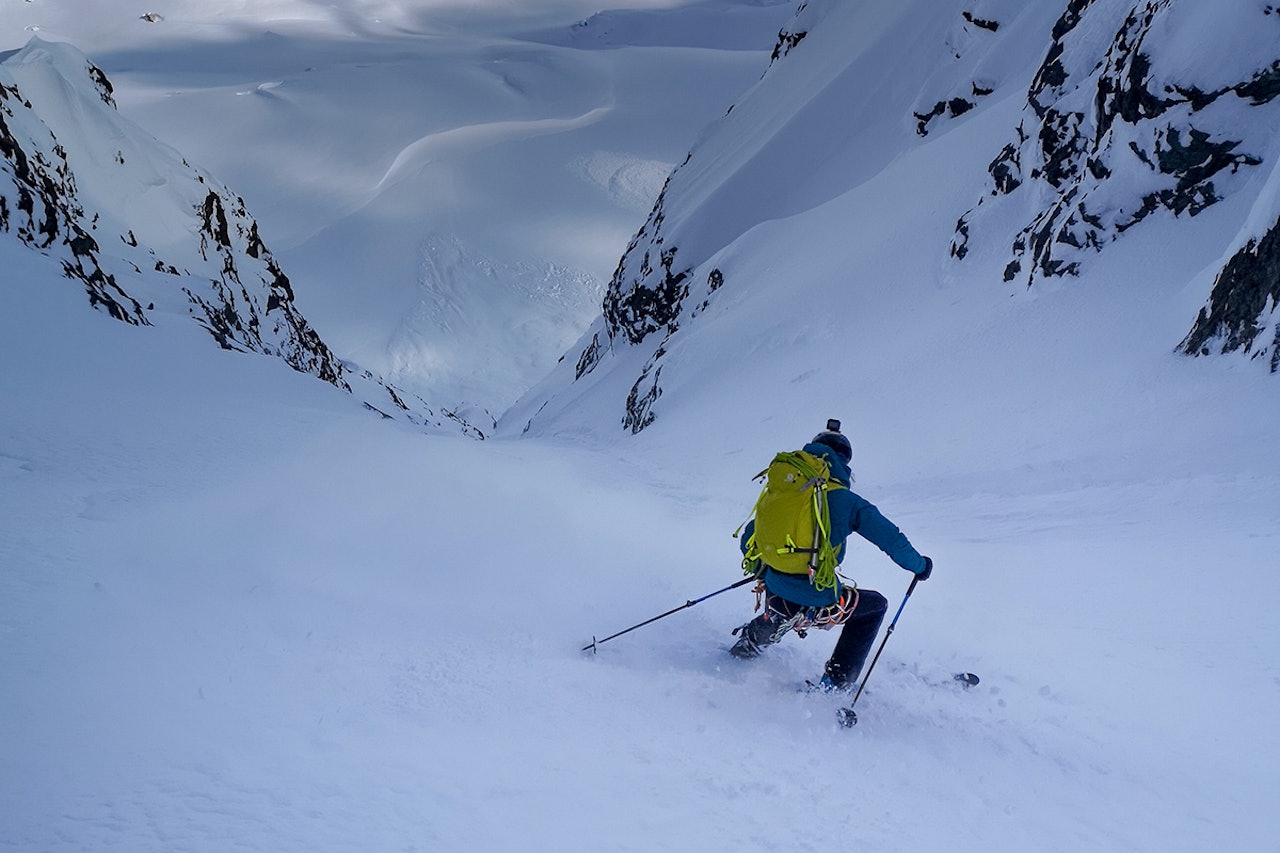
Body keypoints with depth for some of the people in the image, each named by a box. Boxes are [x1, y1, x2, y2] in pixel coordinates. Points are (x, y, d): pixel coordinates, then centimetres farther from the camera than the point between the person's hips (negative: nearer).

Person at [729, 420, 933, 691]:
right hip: (817, 604, -5)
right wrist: (920, 566, 16)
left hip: (775, 597, 5)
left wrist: (762, 572, 32)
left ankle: (750, 641, 47)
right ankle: (837, 683, 21)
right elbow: (892, 540, -3)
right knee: (875, 605, 24)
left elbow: (748, 540, 13)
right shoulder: (849, 501, -5)